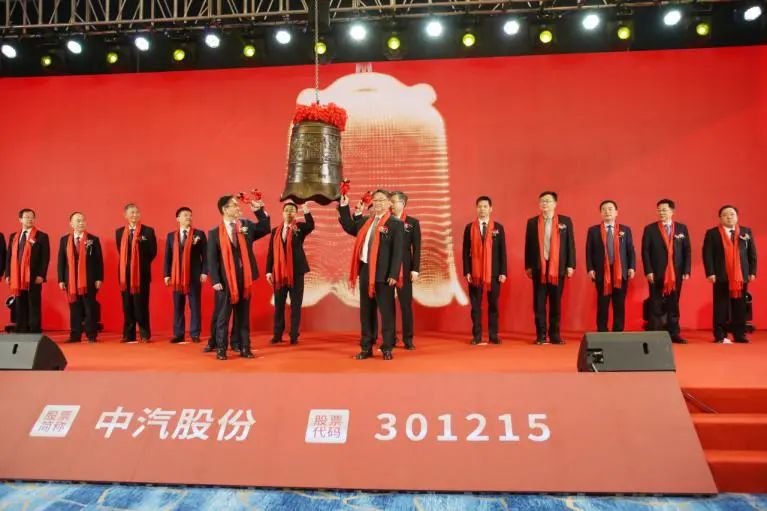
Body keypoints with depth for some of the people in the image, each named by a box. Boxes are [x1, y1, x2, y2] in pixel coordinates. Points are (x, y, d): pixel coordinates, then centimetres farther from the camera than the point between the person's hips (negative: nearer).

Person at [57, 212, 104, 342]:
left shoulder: (93, 239, 2)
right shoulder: (64, 240, 8)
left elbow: (99, 260, -1)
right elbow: (61, 260, 7)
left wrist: (99, 278, -7)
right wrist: (61, 280, 1)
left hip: (89, 280, -2)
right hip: (71, 280, 2)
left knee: (90, 308, 2)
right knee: (74, 308, 7)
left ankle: (91, 335, 8)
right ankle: (75, 335, 14)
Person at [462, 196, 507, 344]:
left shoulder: (498, 227, 4)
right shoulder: (469, 227, 4)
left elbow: (502, 251, 3)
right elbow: (466, 251, 3)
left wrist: (503, 272, -4)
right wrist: (467, 271, -4)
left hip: (493, 272, 0)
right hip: (475, 272, 0)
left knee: (493, 304, 5)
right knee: (476, 305, 4)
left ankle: (493, 335, 13)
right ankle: (477, 335, 11)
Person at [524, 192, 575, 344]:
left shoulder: (565, 221, 5)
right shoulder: (532, 222, 7)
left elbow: (570, 244, 3)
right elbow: (528, 245, 6)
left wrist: (570, 265, -3)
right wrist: (528, 266, 1)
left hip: (558, 268, 0)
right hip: (539, 268, 1)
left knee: (556, 303, 6)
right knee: (539, 303, 3)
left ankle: (555, 335, 14)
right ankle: (541, 335, 10)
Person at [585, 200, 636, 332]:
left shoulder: (625, 230, 10)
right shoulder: (593, 230, 6)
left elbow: (631, 250, 7)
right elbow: (589, 251, 2)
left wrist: (632, 267, -4)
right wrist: (590, 269, -7)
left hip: (621, 272, 1)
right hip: (601, 272, -1)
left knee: (619, 305, 5)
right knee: (602, 305, 3)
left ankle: (618, 332, 13)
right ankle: (602, 333, 10)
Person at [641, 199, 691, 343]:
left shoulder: (682, 228, 9)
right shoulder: (650, 229, 2)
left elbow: (687, 250, 7)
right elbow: (645, 251, -2)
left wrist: (686, 271, -1)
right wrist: (648, 271, -11)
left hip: (676, 273, 2)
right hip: (656, 273, -2)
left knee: (673, 305, 8)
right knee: (656, 305, 2)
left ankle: (674, 333, 14)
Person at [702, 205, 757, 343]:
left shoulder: (746, 232, 10)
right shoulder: (712, 233, 0)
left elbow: (752, 253, 9)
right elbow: (707, 254, -4)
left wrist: (752, 272, 2)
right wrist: (710, 273, -12)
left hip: (741, 276, 3)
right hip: (721, 276, -3)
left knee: (740, 307, 6)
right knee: (721, 307, 1)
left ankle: (739, 335, 13)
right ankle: (720, 335, 6)